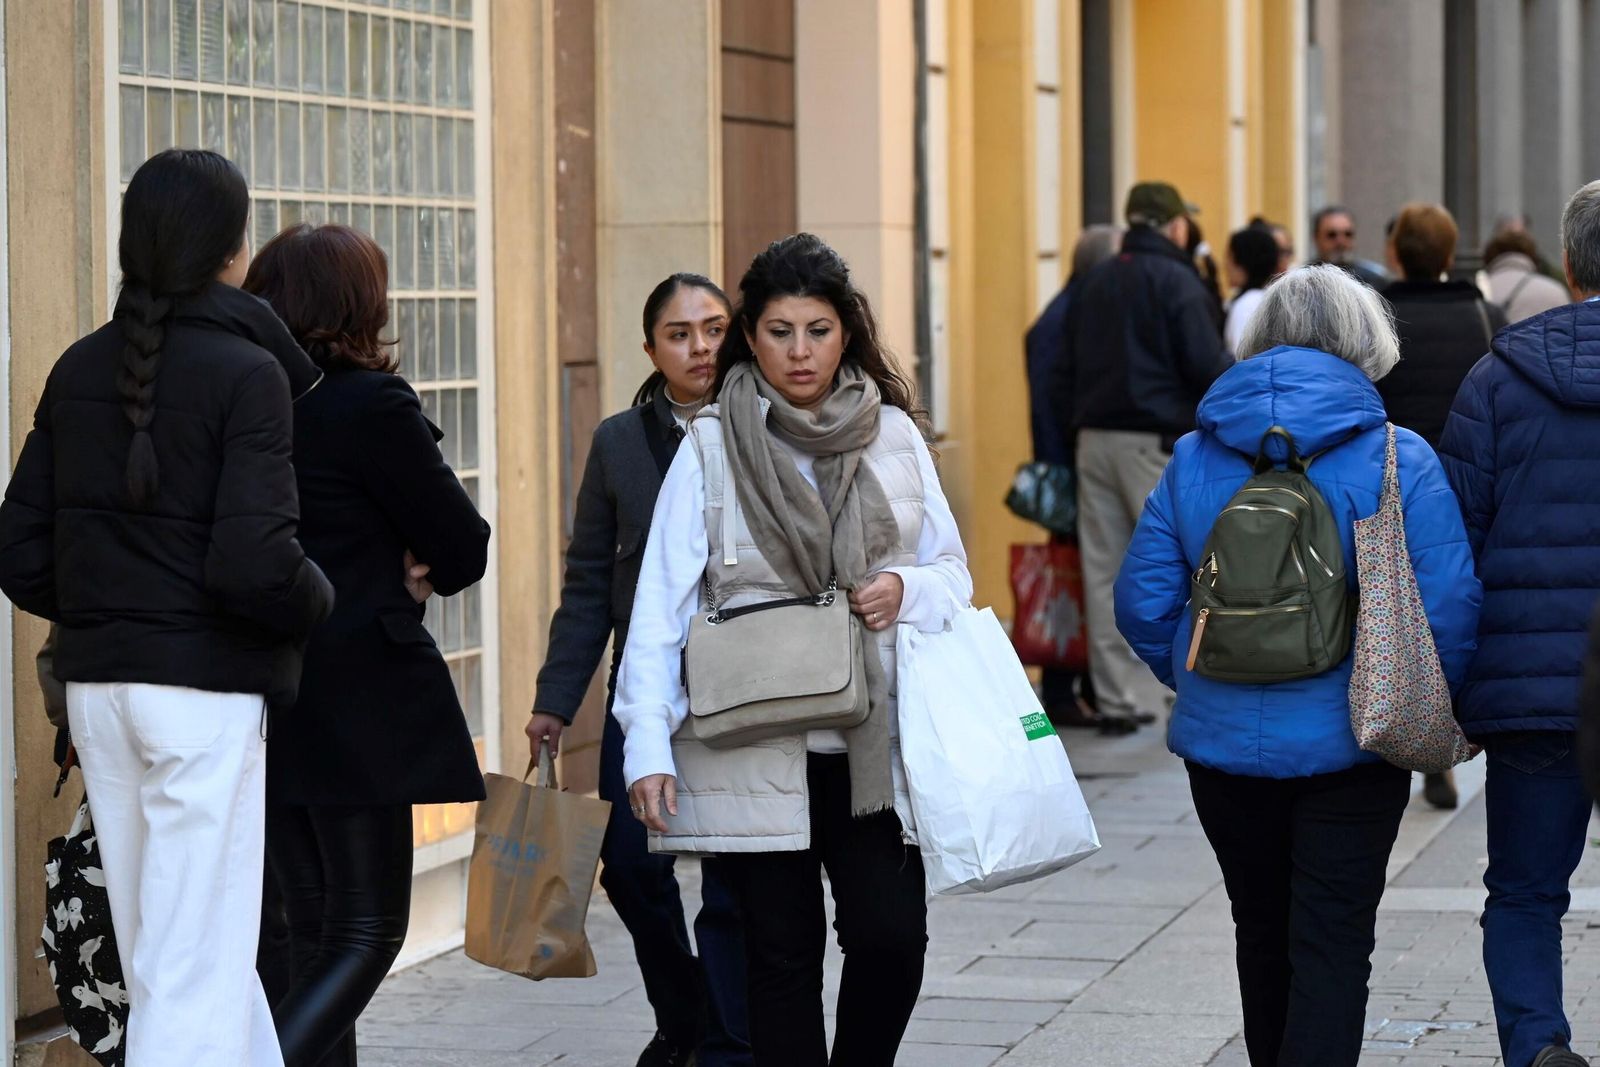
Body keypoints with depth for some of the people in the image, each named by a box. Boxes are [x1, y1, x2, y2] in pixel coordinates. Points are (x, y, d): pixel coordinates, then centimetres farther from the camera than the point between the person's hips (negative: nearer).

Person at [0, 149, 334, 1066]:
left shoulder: (79, 371, 7)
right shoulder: (247, 373, -12)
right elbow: (254, 565, -21)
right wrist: (317, 602, -2)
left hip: (99, 683, 7)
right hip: (207, 687, -7)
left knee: (169, 945, 16)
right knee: (196, 966, -3)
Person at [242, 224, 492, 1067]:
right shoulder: (370, 405, -14)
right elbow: (464, 548, -8)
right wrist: (423, 574, 12)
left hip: (260, 702, 7)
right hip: (355, 703, -7)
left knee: (314, 927, 14)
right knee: (367, 933, -2)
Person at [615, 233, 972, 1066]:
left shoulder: (893, 434, 8)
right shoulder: (711, 448, 1)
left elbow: (954, 575, 14)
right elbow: (661, 605, -3)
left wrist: (906, 590, -10)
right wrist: (648, 746, -11)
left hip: (871, 745, 2)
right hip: (755, 745, -2)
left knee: (892, 936, -8)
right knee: (783, 955, 3)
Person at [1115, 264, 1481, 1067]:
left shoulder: (1195, 459, -1)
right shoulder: (1398, 459, -9)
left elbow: (1143, 604, -1)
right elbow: (1450, 607, -14)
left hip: (1222, 748, 3)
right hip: (1349, 747, -3)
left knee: (1262, 933, 19)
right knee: (1333, 944, 1)